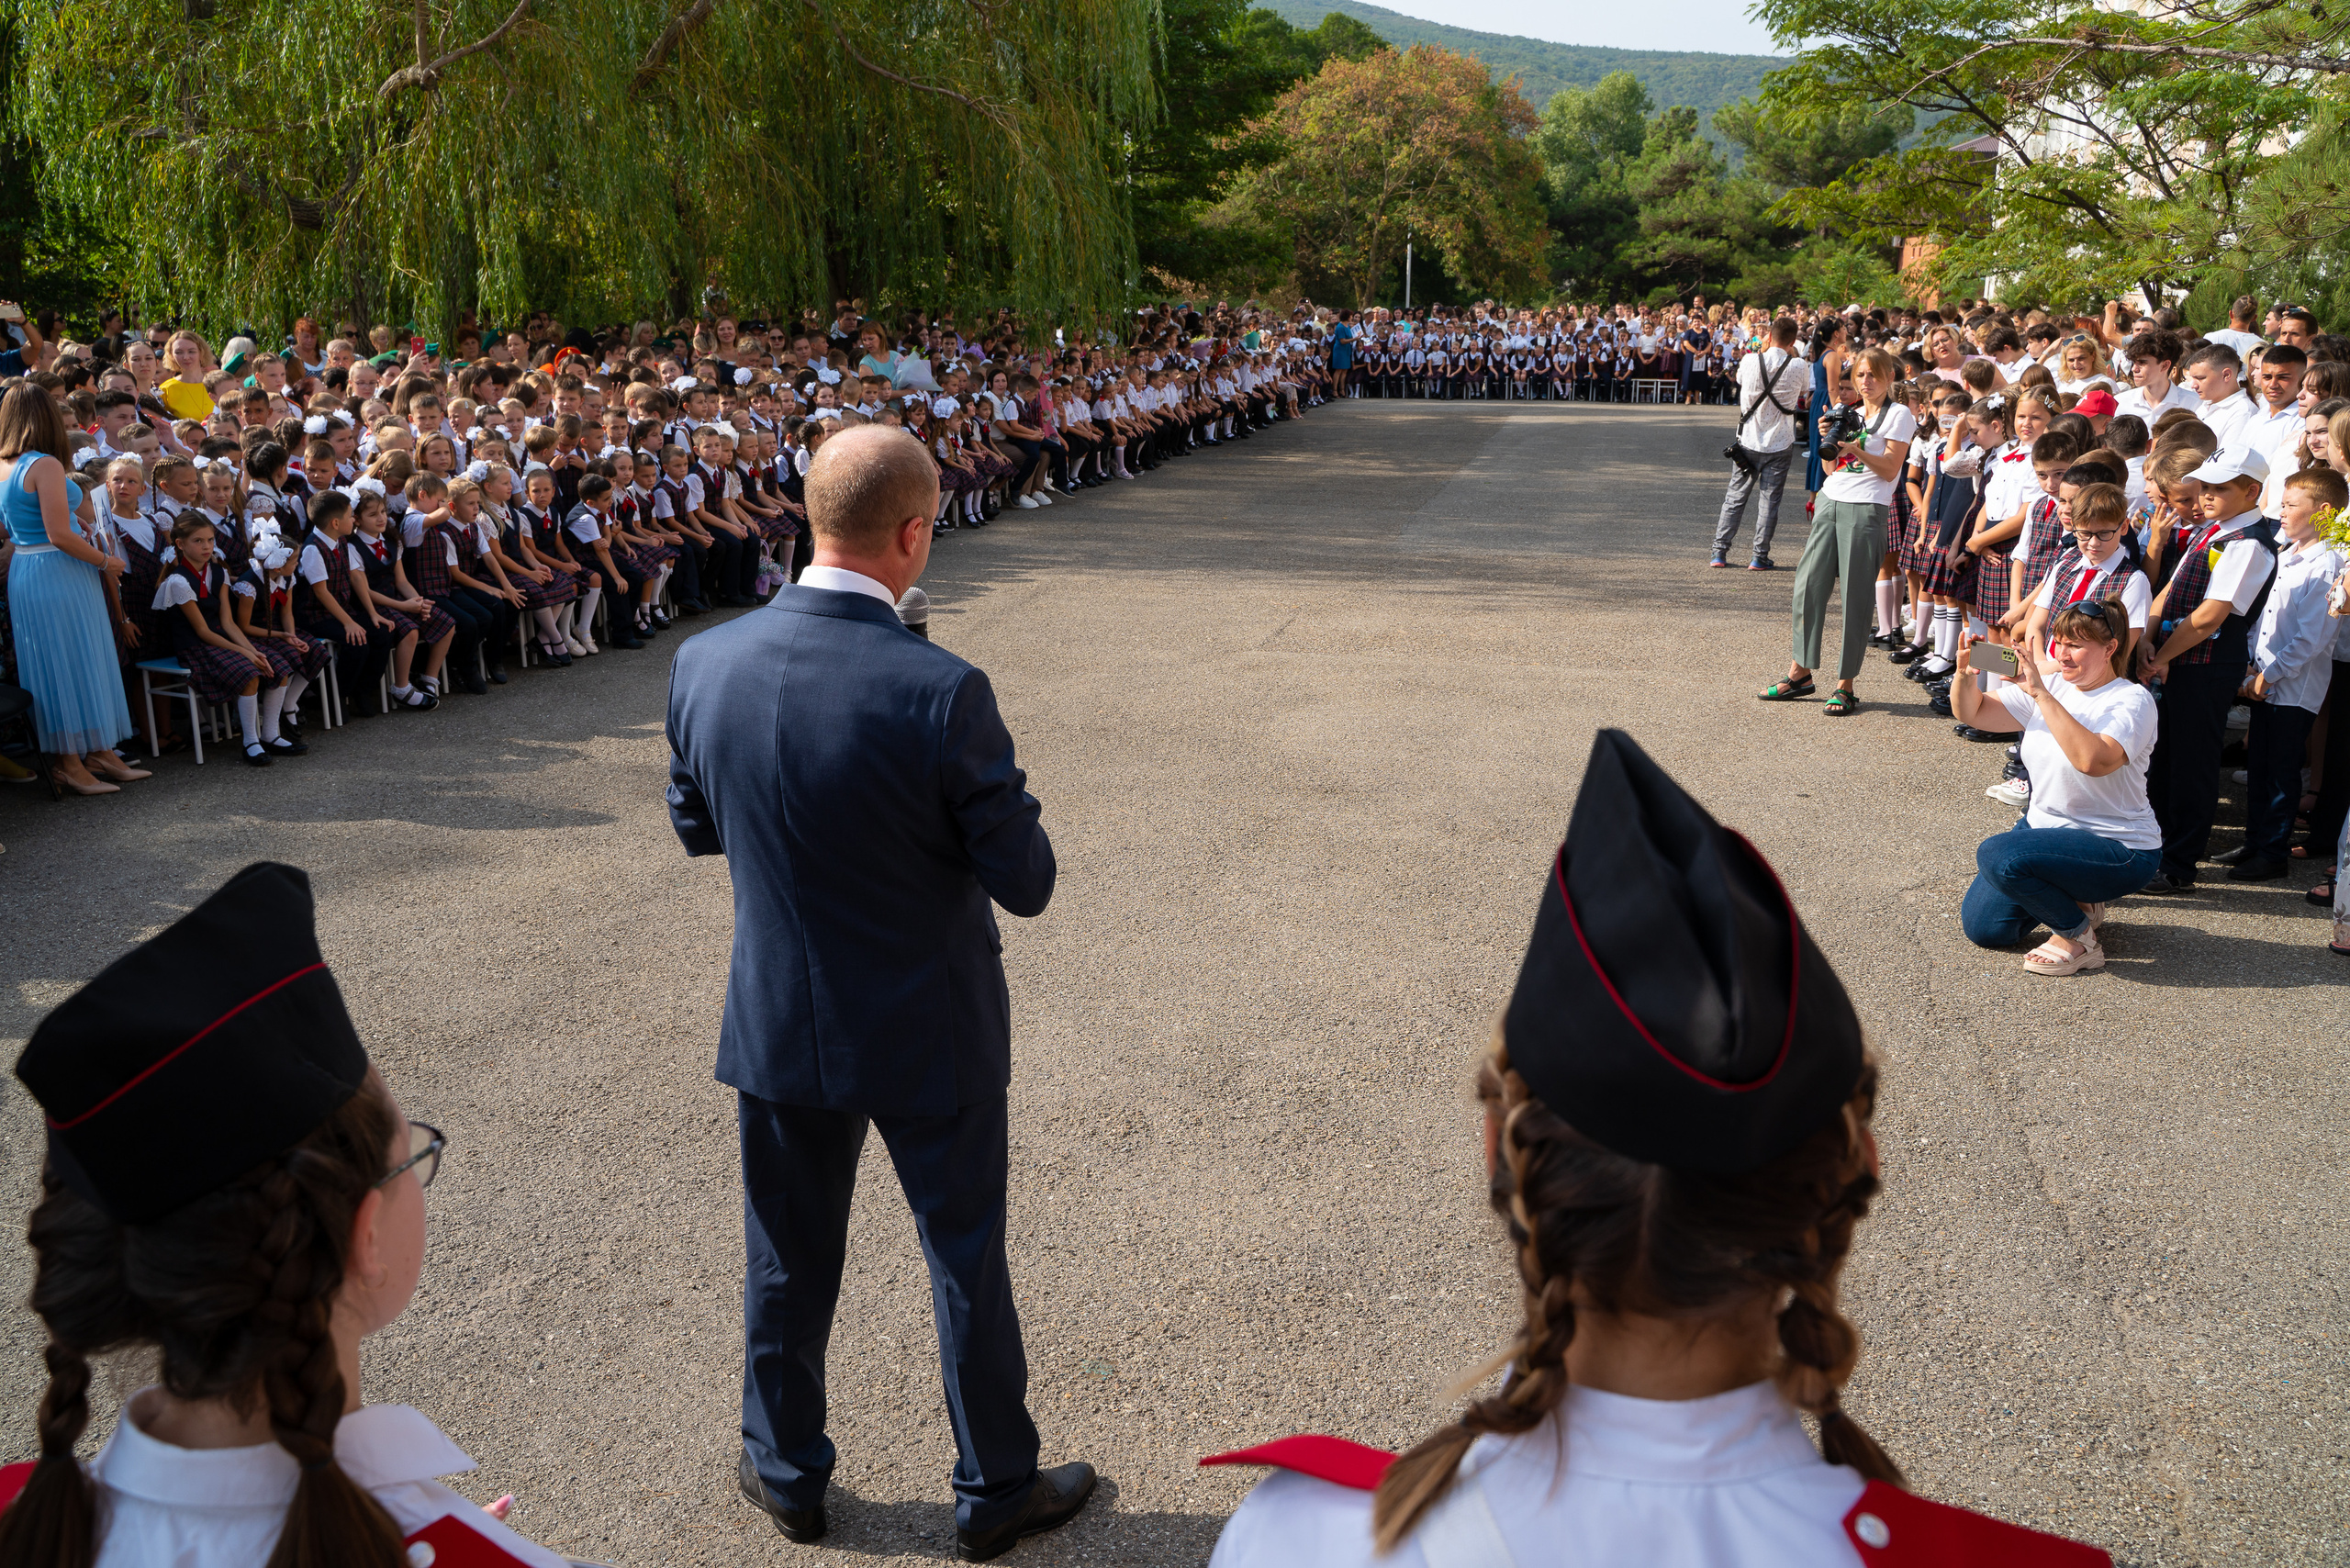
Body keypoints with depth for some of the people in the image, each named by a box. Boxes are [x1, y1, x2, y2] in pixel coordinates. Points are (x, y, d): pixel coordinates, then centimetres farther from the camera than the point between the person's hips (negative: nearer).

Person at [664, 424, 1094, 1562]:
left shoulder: (703, 665, -12)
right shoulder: (942, 692, -27)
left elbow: (694, 827, 5)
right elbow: (1026, 882, -18)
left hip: (778, 1029, 4)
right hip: (930, 1035, -3)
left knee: (787, 1262, 22)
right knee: (967, 1263, 16)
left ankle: (787, 1473, 42)